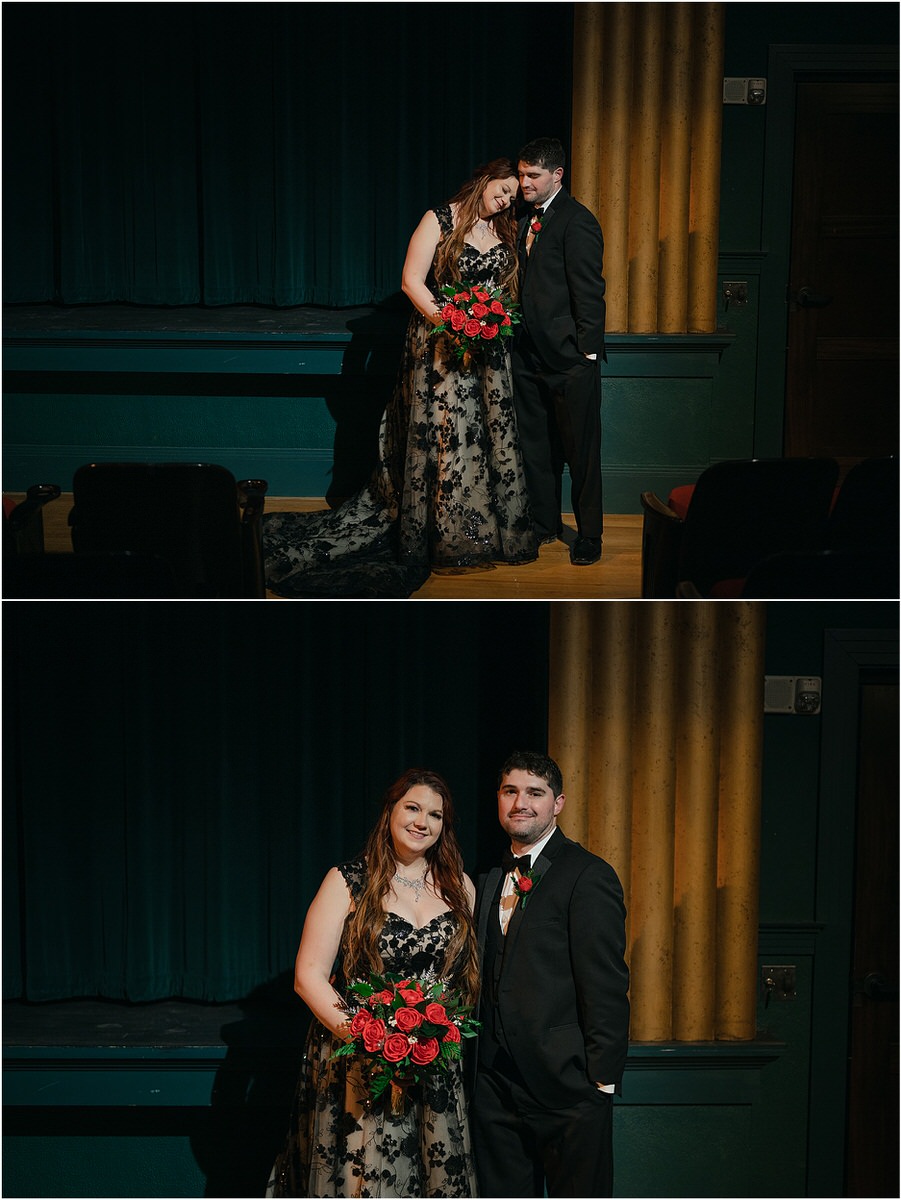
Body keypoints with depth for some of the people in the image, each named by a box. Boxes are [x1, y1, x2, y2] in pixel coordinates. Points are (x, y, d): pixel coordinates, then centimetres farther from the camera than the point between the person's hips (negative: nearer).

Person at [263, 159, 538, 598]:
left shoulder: (506, 232, 13)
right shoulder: (440, 220, -4)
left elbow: (510, 289, 16)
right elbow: (412, 280, -10)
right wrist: (448, 322, -21)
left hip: (489, 350, 6)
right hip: (439, 348, -6)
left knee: (490, 435, 6)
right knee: (440, 437, -4)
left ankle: (485, 532, 16)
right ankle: (442, 539, 5)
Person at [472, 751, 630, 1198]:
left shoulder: (588, 876, -8)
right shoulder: (491, 881, 16)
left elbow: (606, 987, -12)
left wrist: (602, 1078, -16)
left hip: (566, 1083, -7)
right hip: (495, 1084, 7)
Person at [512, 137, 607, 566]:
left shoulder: (576, 221, -11)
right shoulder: (527, 221, 14)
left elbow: (589, 292, -14)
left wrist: (587, 352, -17)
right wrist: (511, 332, 11)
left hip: (569, 357, -8)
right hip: (530, 354, 8)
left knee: (580, 450, 0)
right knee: (536, 446, 15)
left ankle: (589, 535, 9)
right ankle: (545, 523, 28)